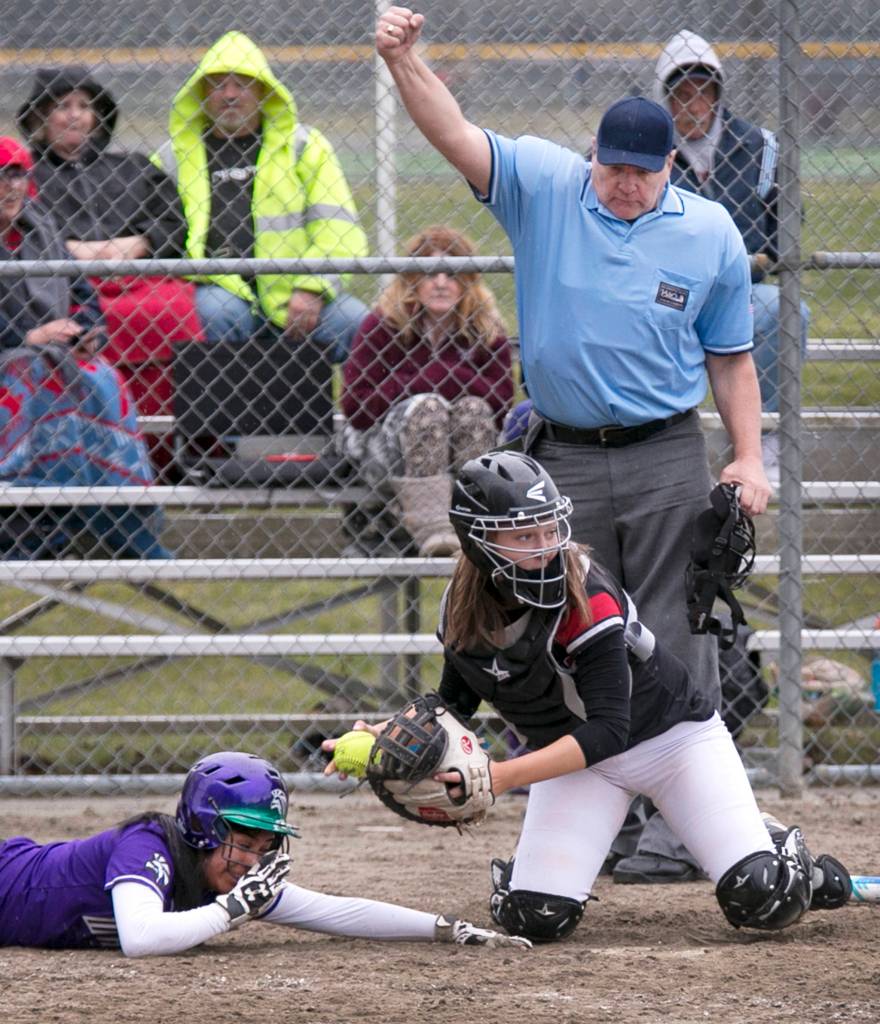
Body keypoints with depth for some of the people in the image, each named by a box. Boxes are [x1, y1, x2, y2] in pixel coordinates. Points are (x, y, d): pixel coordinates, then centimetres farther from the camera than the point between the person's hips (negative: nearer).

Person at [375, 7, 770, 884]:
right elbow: (456, 136, -16)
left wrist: (749, 457, -1)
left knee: (675, 647, -2)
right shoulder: (544, 187, -2)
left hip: (668, 461, -1)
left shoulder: (711, 236, 0)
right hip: (563, 462, 1)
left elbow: (730, 356, 9)